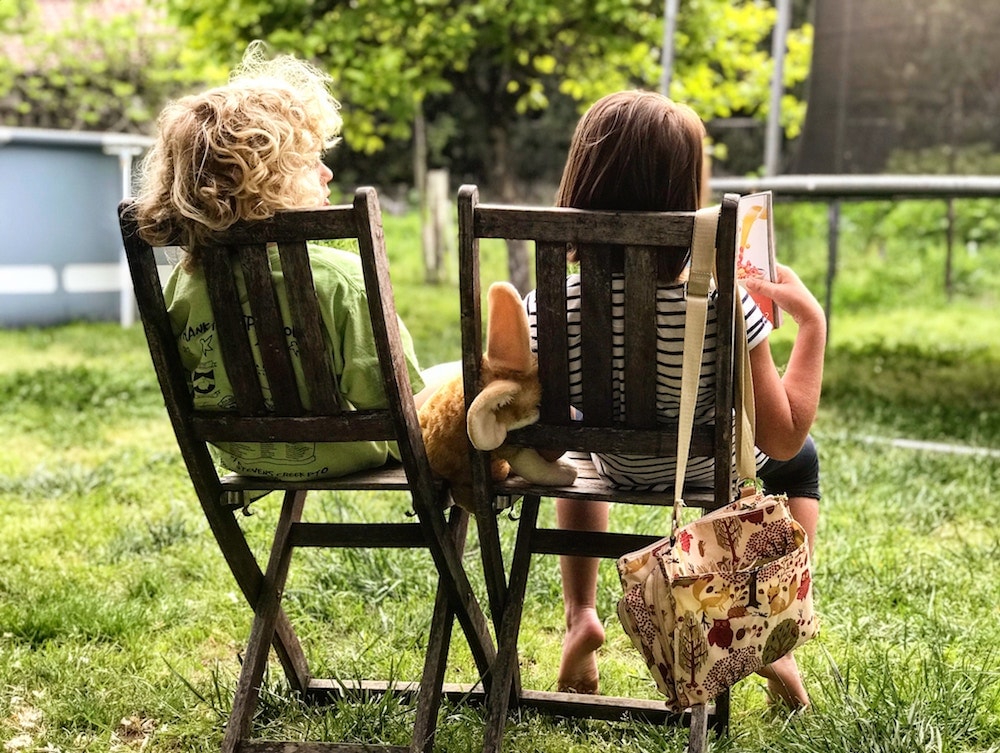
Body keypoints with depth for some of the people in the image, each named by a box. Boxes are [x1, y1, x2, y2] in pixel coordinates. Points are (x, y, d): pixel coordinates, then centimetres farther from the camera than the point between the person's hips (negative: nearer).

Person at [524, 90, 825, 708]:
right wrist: (812, 322, -18)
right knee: (802, 461, 34)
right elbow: (784, 439, -24)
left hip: (615, 467, 2)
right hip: (713, 472, -1)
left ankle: (581, 616, 30)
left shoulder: (547, 308, -29)